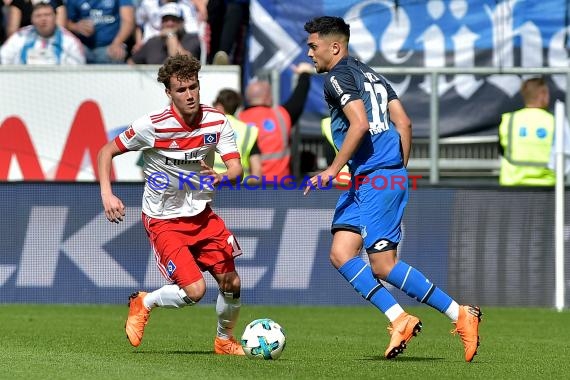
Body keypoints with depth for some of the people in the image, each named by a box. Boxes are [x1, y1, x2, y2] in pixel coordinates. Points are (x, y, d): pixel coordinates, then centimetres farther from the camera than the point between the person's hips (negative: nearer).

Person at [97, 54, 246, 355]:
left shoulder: (217, 122, -8)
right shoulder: (152, 126, -18)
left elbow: (236, 168, -14)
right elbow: (106, 152, -7)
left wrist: (220, 177, -38)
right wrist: (107, 195, -20)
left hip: (202, 215, 5)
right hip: (163, 220, -4)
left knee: (231, 283, 0)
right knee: (194, 290, -17)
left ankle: (224, 340, 29)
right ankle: (144, 303, 13)